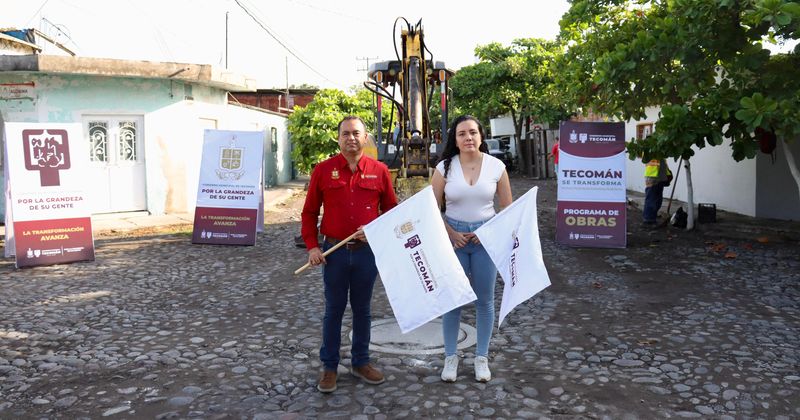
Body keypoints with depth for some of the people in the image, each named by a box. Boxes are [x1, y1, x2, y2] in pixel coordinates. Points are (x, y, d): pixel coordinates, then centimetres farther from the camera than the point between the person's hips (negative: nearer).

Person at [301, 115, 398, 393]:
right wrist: (312, 246, -6)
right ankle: (329, 366, 22)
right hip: (334, 251, -1)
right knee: (334, 309, 9)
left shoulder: (379, 171, 1)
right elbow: (309, 212, 2)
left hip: (367, 250, 1)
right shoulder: (323, 170, -1)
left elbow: (391, 210, 7)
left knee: (362, 308, 14)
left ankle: (361, 362, 29)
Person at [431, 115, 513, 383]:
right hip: (453, 237, 0)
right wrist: (451, 233, -8)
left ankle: (482, 357, 24)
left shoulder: (496, 166, -3)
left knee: (485, 300, 8)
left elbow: (507, 207, 4)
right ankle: (450, 356, 22)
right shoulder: (444, 167, -4)